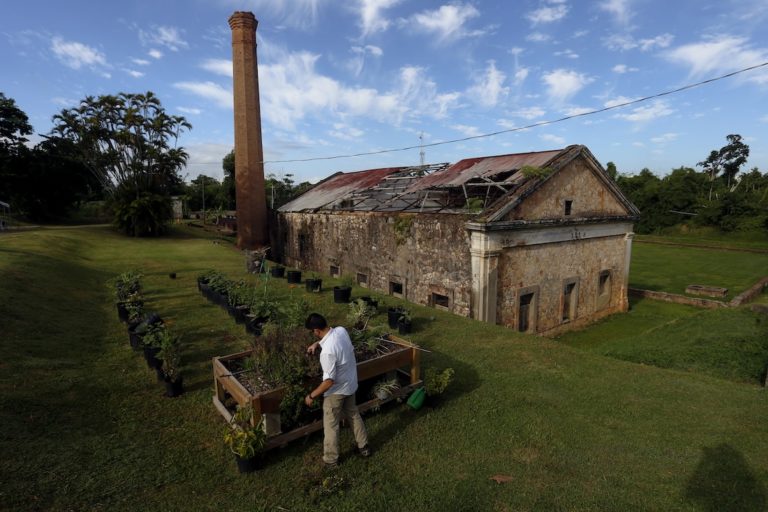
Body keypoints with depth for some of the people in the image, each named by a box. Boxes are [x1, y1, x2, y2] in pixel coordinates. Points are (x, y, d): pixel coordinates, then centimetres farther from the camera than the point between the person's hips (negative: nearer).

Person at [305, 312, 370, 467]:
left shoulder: (327, 352, -35)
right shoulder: (341, 330, -12)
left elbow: (329, 381, -29)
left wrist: (312, 396, -16)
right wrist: (317, 343, -2)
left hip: (337, 390, -8)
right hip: (351, 384, 8)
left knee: (330, 425, 14)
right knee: (354, 414, 26)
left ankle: (331, 459, 32)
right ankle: (364, 447, 42)